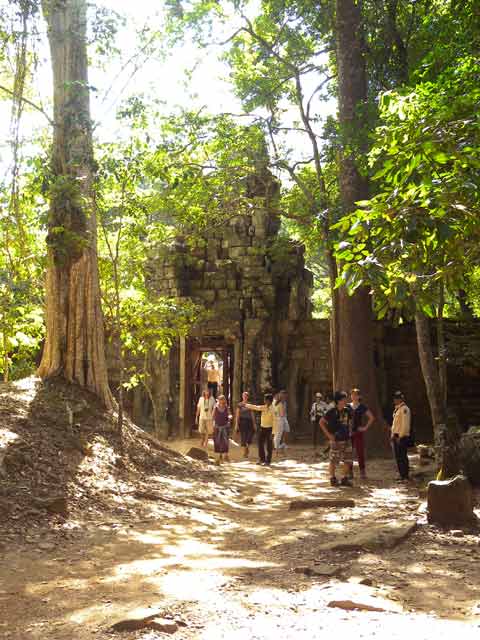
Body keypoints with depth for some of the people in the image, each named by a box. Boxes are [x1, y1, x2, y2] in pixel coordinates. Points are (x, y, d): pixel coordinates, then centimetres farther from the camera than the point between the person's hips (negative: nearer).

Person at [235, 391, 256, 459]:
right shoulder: (240, 405, -1)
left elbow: (252, 414, 10)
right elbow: (237, 415, -1)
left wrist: (254, 423, 7)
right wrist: (236, 424, -6)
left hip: (249, 421, 2)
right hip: (242, 422, -2)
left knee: (250, 436, -4)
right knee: (244, 437, 0)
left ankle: (247, 447, 24)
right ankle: (245, 452, 13)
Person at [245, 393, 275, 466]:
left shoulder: (272, 409, -19)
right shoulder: (263, 407, 3)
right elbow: (255, 407, 16)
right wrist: (246, 405, 19)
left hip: (269, 428, -7)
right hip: (262, 428, 7)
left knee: (269, 446, 3)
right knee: (260, 443, 13)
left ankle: (268, 461, 15)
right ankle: (261, 459, 28)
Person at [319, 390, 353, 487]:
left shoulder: (347, 410, 5)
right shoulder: (332, 412, -11)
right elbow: (321, 422, -9)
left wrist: (350, 431, 11)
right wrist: (328, 434, -12)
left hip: (347, 439, 5)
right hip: (336, 440, -5)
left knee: (348, 460, 6)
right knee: (333, 461, 2)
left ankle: (345, 479, 17)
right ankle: (333, 479, 14)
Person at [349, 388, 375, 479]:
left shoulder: (362, 407, 1)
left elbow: (372, 418, 2)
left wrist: (366, 427, -3)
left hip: (358, 432, -2)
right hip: (348, 432, 2)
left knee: (360, 453, -3)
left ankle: (362, 472, 4)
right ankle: (350, 472, 11)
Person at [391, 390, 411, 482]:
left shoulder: (404, 409, -12)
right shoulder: (397, 409, 17)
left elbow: (405, 424, -18)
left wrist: (400, 437, -19)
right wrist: (393, 435, 18)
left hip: (401, 437, -10)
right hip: (396, 436, 10)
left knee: (402, 457, -8)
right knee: (398, 457, 12)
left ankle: (405, 477, -5)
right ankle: (402, 475, 19)